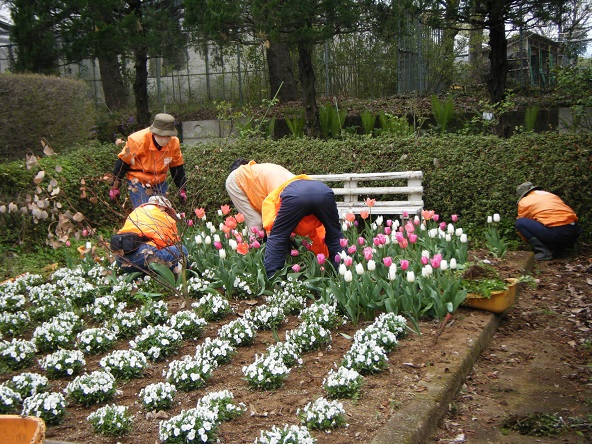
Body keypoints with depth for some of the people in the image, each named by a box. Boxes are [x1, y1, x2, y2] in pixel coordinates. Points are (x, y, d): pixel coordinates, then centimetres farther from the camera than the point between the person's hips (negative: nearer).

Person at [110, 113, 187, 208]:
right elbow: (123, 163, -12)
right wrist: (115, 187, -7)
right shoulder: (137, 141, -22)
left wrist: (182, 189, 8)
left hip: (160, 183, 4)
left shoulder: (174, 143, -11)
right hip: (138, 182, -4)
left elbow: (177, 167, 5)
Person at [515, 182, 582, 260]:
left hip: (557, 232, -7)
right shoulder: (550, 195, 29)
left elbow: (521, 224, 22)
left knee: (519, 223, 3)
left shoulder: (524, 202, 12)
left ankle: (543, 252, -5)